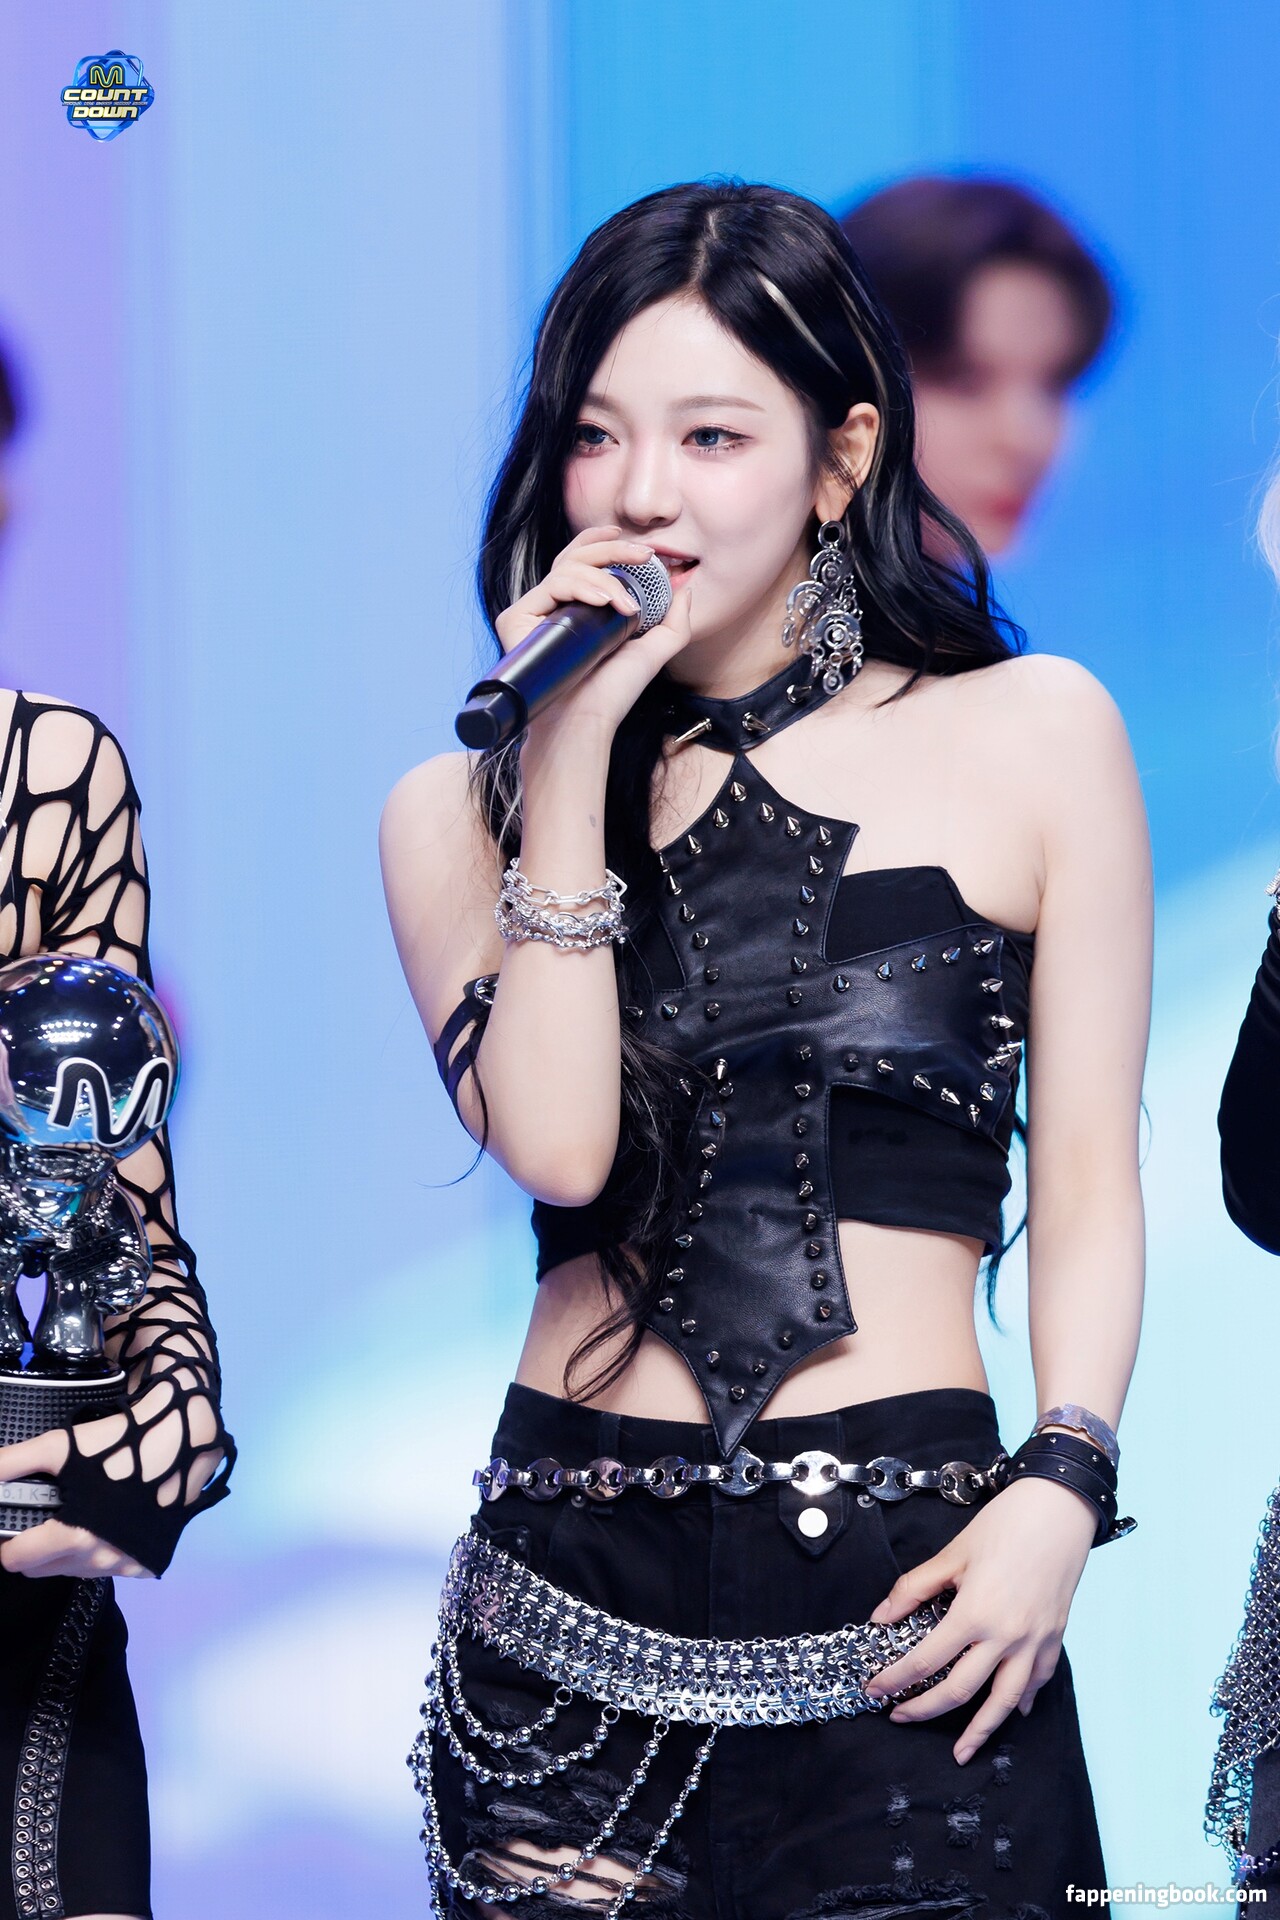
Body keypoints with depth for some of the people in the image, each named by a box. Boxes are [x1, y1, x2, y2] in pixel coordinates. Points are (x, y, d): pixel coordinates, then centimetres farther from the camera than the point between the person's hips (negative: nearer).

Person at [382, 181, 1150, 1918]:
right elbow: (555, 1143, -8)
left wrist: (1062, 1491, -8)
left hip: (910, 1585, -1)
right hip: (576, 1594, 2)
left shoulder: (1034, 737, 5)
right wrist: (569, 766, -7)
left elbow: (1088, 1180, 5)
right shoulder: (460, 815, 9)